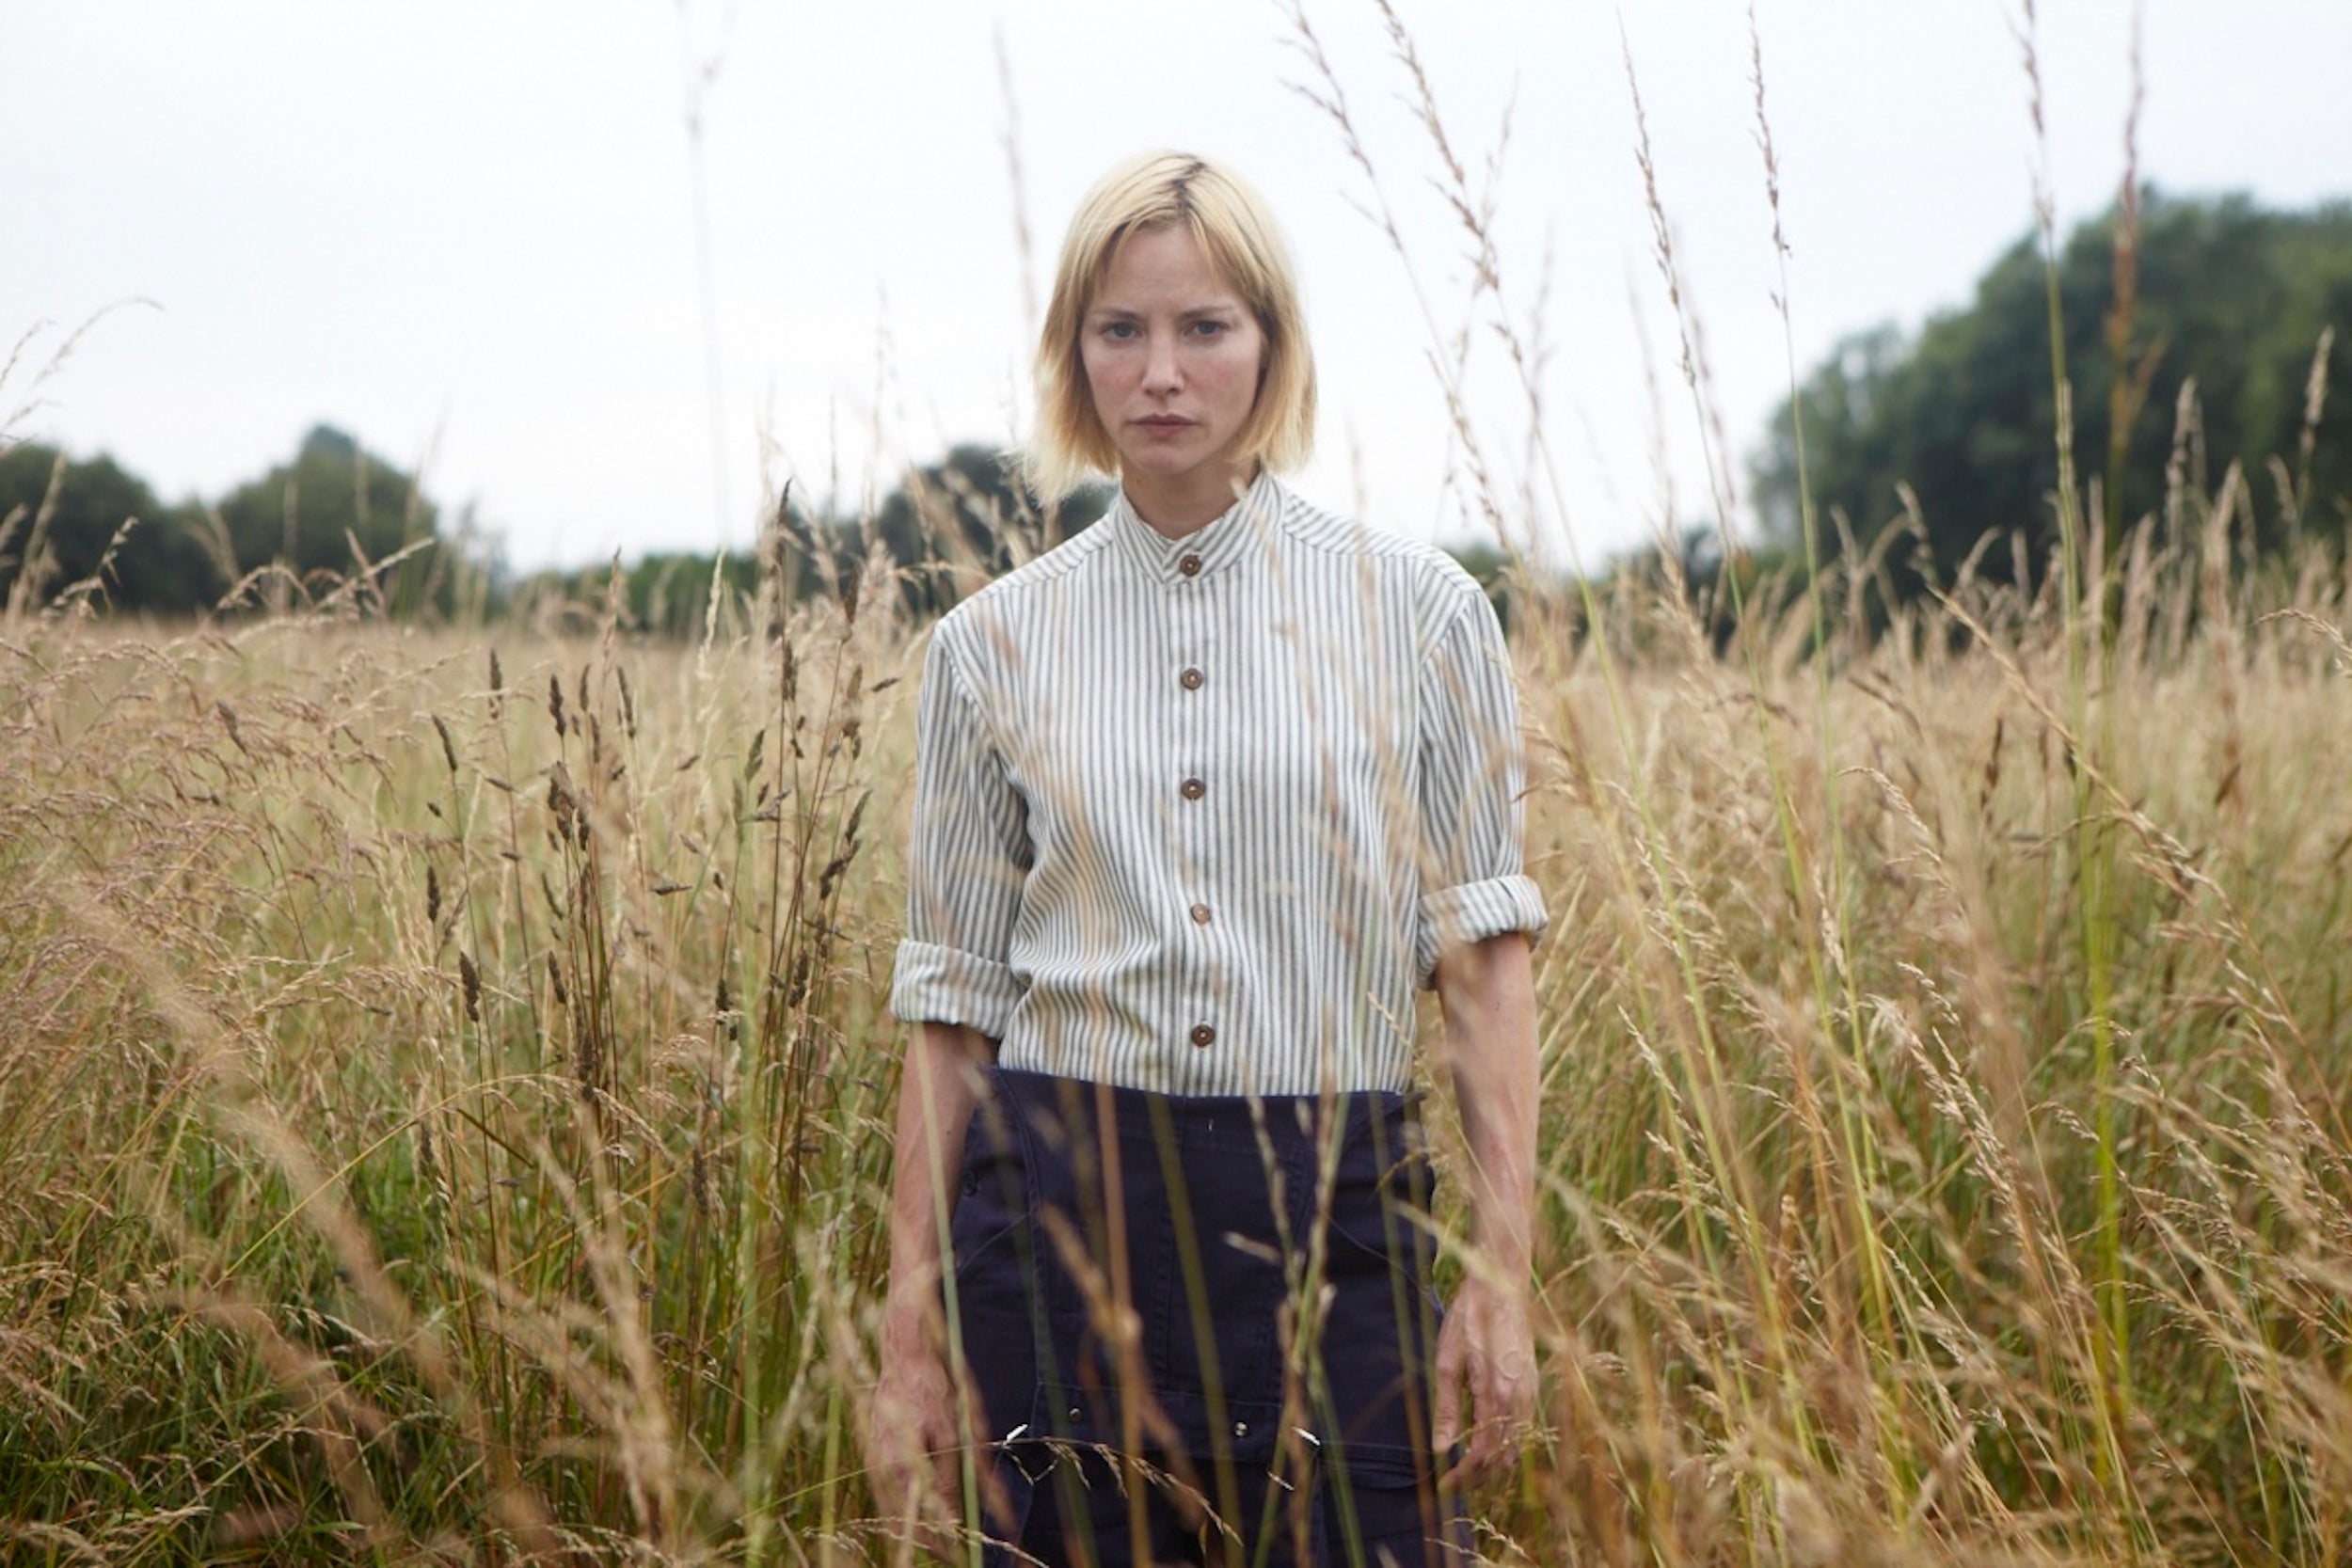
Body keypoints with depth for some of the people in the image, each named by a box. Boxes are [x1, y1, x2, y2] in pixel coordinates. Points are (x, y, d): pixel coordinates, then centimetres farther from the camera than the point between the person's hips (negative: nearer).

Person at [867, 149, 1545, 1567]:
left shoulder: (1420, 611, 2)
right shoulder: (994, 643, 6)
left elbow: (1486, 957, 1)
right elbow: (954, 1003, 8)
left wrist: (1503, 1275, -7)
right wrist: (914, 1331, 5)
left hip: (1334, 1230, -1)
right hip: (1064, 1215, 1)